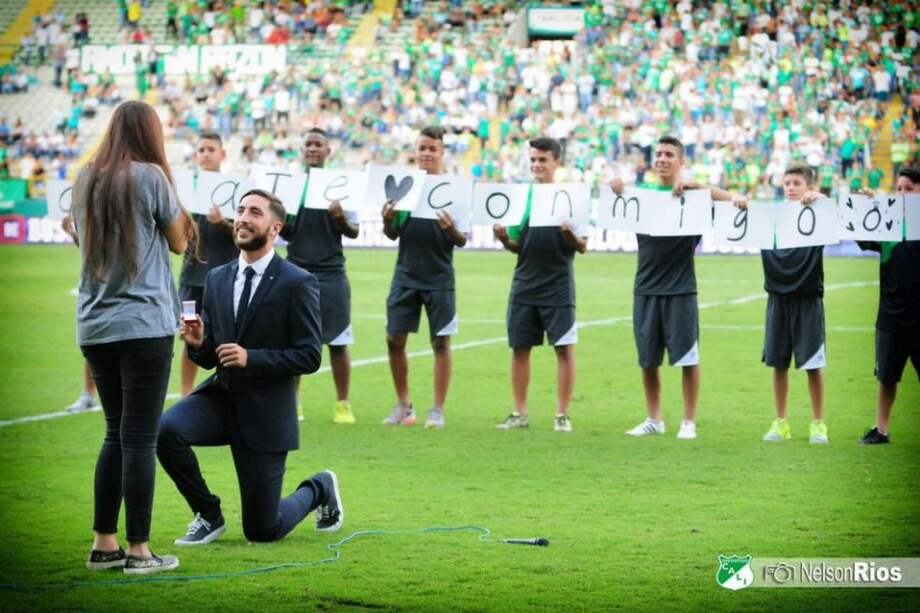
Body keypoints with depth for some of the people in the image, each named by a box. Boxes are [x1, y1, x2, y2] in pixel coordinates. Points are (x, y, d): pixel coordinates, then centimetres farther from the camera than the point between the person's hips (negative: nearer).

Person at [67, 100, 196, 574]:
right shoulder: (151, 176, -8)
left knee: (116, 434, 15)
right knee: (140, 438, -3)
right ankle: (138, 551, -2)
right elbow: (179, 242, 1)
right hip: (143, 325, -6)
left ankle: (104, 545, 14)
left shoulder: (85, 180, 9)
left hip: (94, 327, 6)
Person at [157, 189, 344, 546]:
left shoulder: (298, 283, -11)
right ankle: (208, 515, -3)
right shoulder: (217, 279, 6)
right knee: (166, 430, -27)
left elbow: (309, 357, -14)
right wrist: (197, 344, -12)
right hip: (222, 396, 5)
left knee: (261, 531, 0)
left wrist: (251, 357, -25)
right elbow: (209, 357, 12)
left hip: (265, 411, -5)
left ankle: (319, 490, 34)